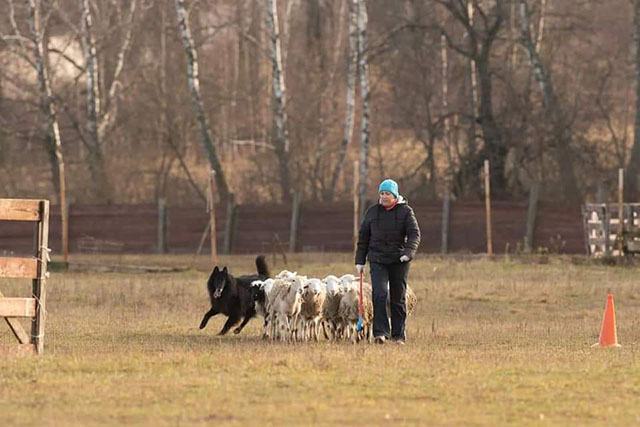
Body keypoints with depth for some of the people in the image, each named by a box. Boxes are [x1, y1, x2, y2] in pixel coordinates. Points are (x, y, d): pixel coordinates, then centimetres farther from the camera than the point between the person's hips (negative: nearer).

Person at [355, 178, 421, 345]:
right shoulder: (372, 212, 9)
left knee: (398, 298, 4)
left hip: (399, 261, -1)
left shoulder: (405, 211, 2)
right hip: (377, 260, 1)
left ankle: (398, 335, 12)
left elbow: (414, 234, -7)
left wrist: (408, 252, -23)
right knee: (379, 294, -17)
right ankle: (380, 332, -19)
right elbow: (363, 237, 14)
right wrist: (360, 261, 10)